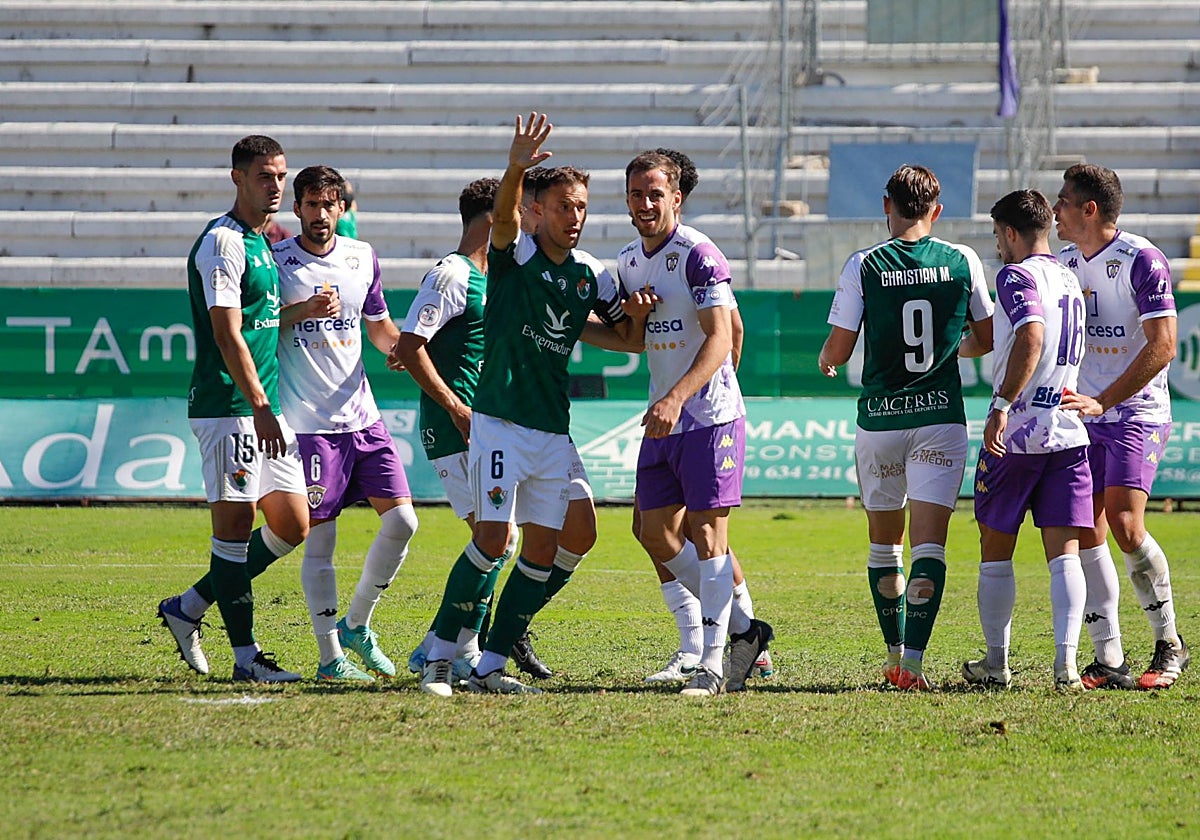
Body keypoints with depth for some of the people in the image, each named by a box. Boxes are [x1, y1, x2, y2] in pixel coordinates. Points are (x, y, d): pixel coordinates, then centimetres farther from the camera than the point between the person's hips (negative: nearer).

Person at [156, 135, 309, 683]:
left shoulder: (261, 242, 18)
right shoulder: (222, 243, -12)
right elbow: (227, 334, -18)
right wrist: (260, 407, -23)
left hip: (264, 406, 10)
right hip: (228, 407, -10)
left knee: (292, 524, 9)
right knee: (235, 522, -5)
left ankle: (188, 607, 19)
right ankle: (246, 657, -2)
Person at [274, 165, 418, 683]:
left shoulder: (362, 257, 11)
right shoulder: (276, 261, -4)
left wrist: (399, 345, 1)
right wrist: (304, 310, -21)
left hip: (361, 415, 5)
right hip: (308, 422, -5)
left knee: (401, 520, -1)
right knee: (319, 537, -5)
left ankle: (357, 625, 17)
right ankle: (330, 656, 1)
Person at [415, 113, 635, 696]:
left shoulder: (589, 278, 11)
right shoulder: (514, 255, -4)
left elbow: (631, 333, 20)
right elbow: (503, 215, -25)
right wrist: (516, 168, -46)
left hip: (554, 431, 6)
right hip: (500, 423, -6)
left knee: (543, 554, 1)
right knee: (492, 540, -14)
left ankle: (490, 666, 8)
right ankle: (439, 657, -4)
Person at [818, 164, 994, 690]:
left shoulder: (863, 266, -6)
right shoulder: (963, 261, -2)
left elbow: (837, 352, -4)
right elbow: (987, 339, 9)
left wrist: (824, 361, 20)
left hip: (878, 419, 0)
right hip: (940, 415, 0)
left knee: (884, 540, 17)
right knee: (929, 542, -4)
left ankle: (895, 654, 23)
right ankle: (912, 661, -18)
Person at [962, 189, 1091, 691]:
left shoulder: (1017, 276, -9)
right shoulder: (1069, 280, 16)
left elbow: (1031, 337, -26)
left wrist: (1002, 405, -28)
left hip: (1015, 435, -6)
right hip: (1068, 432, 6)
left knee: (995, 551, 9)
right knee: (1064, 552, -1)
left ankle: (996, 664, 15)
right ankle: (1066, 662, -15)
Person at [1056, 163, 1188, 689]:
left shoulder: (1141, 260, -13)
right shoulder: (1064, 263, 10)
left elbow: (1163, 346, -19)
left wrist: (1102, 401, -23)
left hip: (1136, 414, -7)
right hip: (1084, 419, 7)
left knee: (1124, 526, -19)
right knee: (1087, 535, -2)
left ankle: (1169, 645, -3)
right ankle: (1109, 661, 1)